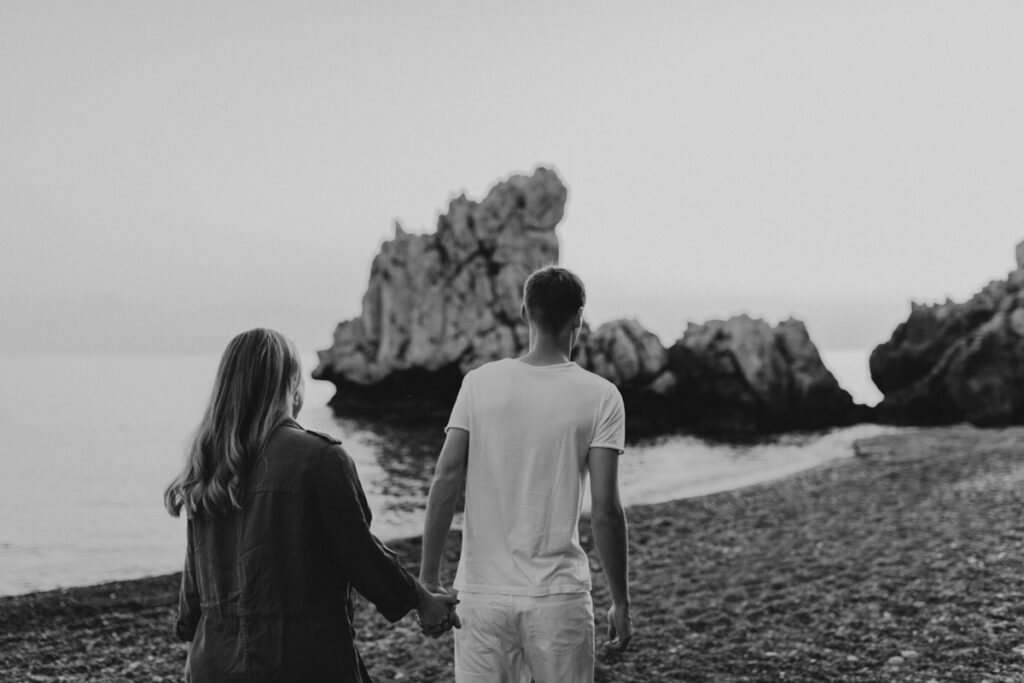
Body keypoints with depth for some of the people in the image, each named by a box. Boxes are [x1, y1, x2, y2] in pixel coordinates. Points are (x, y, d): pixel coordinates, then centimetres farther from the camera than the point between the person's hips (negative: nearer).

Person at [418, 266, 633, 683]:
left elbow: (445, 481, -3)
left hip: (481, 593, 2)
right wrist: (621, 602, 1)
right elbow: (604, 510, -8)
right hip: (558, 597, -1)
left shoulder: (479, 383, 0)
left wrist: (429, 578, 5)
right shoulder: (599, 397, -5)